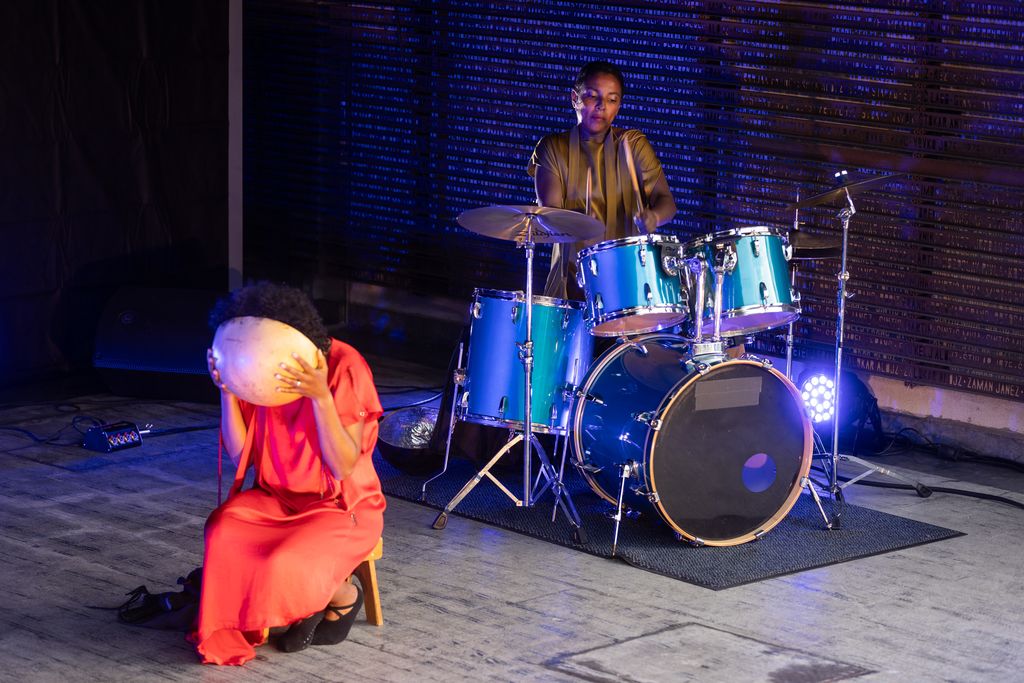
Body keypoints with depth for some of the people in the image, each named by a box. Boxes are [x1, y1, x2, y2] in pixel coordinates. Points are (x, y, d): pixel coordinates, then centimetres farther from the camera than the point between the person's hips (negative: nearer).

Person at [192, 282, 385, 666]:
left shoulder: (344, 368, -21)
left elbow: (344, 466, -23)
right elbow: (240, 456, -5)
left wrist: (321, 396, -36)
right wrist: (227, 390, -18)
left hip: (342, 506, -5)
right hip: (277, 498, 5)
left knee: (286, 566, -31)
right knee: (223, 533, -26)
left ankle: (343, 595, 4)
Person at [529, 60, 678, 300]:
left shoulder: (633, 145, 8)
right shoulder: (553, 148, 7)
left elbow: (666, 202, 0)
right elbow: (549, 213, -5)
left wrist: (652, 217, -24)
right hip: (573, 271, 0)